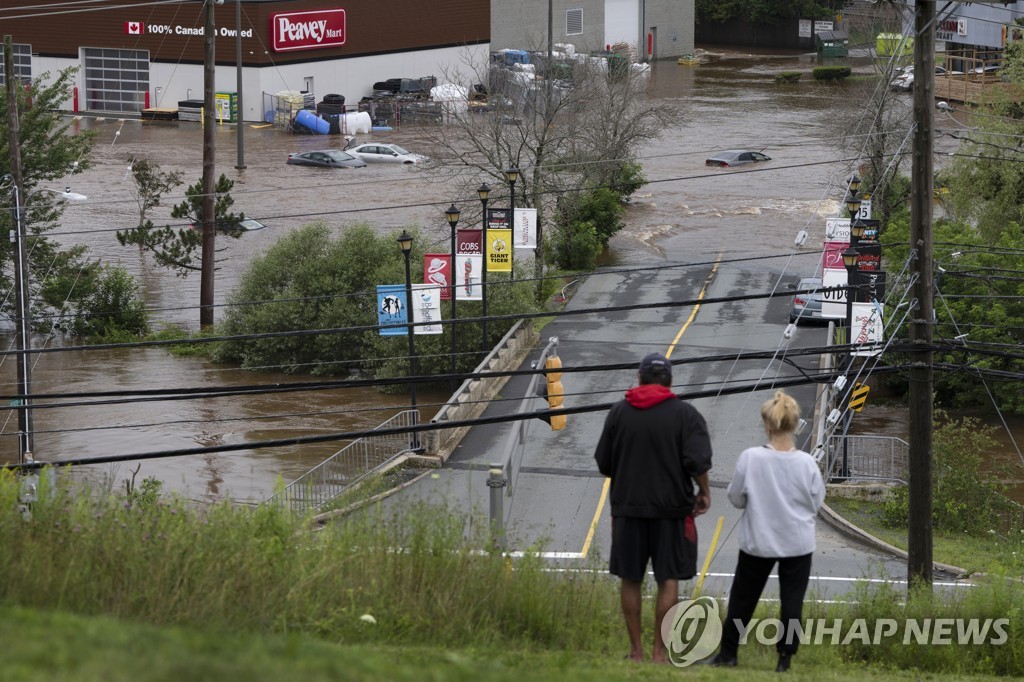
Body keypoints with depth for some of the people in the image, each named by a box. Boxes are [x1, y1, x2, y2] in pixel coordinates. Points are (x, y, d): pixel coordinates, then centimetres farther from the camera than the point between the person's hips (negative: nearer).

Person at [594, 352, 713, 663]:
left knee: (630, 580, 9)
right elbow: (698, 460, -16)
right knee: (669, 580, 4)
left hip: (628, 507, 2)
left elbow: (603, 462, 6)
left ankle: (636, 649, 11)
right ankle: (660, 650, 1)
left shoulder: (619, 412, 2)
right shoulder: (685, 414, -6)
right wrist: (704, 492, 1)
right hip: (672, 508, -2)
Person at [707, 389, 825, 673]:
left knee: (743, 597, 13)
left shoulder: (750, 458, -15)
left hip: (758, 541, 0)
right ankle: (785, 657, 4)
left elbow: (736, 498, -5)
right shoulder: (807, 463, -11)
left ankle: (728, 652, 20)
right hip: (797, 543, 0)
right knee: (792, 601, 6)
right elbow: (816, 503, 0)